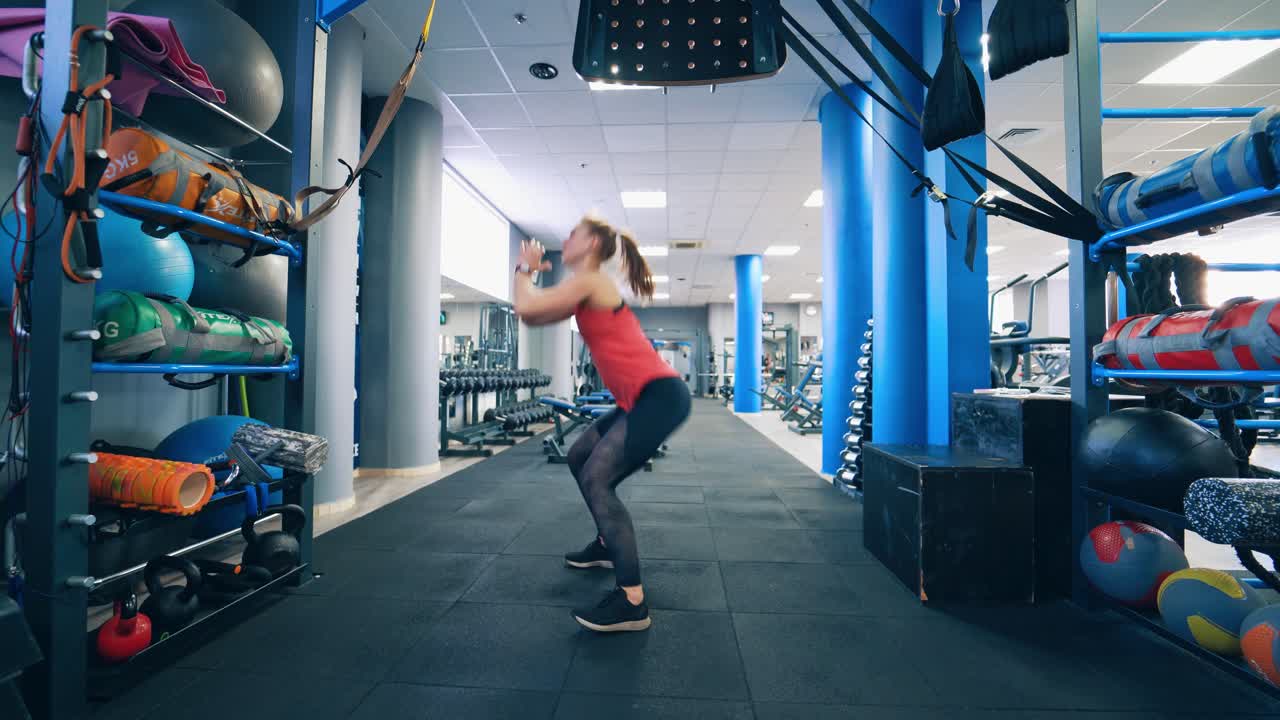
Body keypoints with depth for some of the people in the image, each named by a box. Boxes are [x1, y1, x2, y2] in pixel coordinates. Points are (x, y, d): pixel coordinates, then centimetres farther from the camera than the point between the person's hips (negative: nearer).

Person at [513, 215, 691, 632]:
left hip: (660, 395, -10)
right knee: (580, 458, 21)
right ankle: (608, 545, 37)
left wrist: (524, 269, 4)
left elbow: (525, 308, -13)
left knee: (597, 479, -16)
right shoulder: (586, 293, 21)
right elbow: (532, 318, 23)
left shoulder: (589, 281, -7)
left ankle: (631, 603, -13)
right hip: (647, 396, 10)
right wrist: (531, 274, 19)